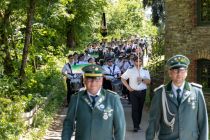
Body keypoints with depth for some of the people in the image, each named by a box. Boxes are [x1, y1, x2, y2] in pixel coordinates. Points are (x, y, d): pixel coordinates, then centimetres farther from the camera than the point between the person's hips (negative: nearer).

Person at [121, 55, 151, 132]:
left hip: (142, 92, 2)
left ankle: (138, 124, 22)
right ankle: (135, 126, -6)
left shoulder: (145, 71, 3)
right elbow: (123, 78, 5)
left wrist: (142, 79, -21)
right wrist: (128, 87, -2)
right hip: (133, 92, -2)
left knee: (140, 108, 9)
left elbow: (148, 81, -3)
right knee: (135, 108, -8)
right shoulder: (130, 70, -1)